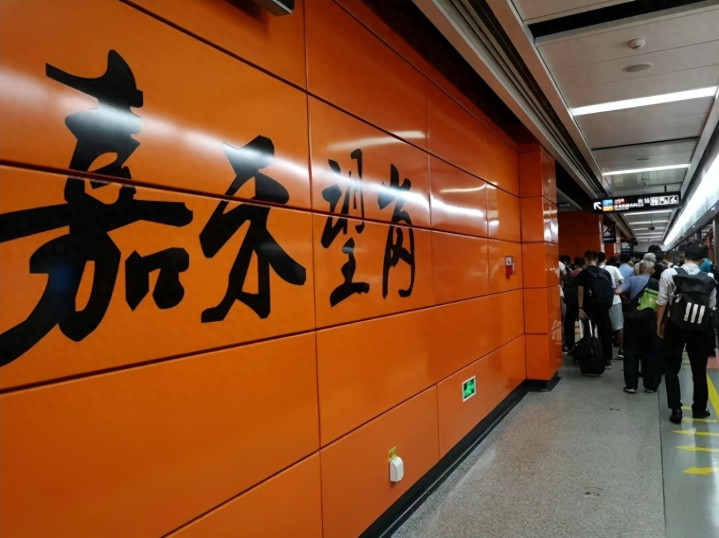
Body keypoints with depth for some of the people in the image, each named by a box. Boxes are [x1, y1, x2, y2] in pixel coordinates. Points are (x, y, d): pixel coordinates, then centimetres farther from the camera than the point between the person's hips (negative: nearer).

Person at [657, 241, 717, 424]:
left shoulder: (669, 274, -12)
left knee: (672, 369, 11)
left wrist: (659, 323, 4)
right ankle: (699, 409, 30)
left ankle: (676, 409, 5)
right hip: (700, 328, 2)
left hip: (675, 326, -2)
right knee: (699, 369, 18)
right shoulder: (709, 278, -5)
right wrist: (706, 324, 14)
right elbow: (711, 306, -1)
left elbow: (662, 302, -8)